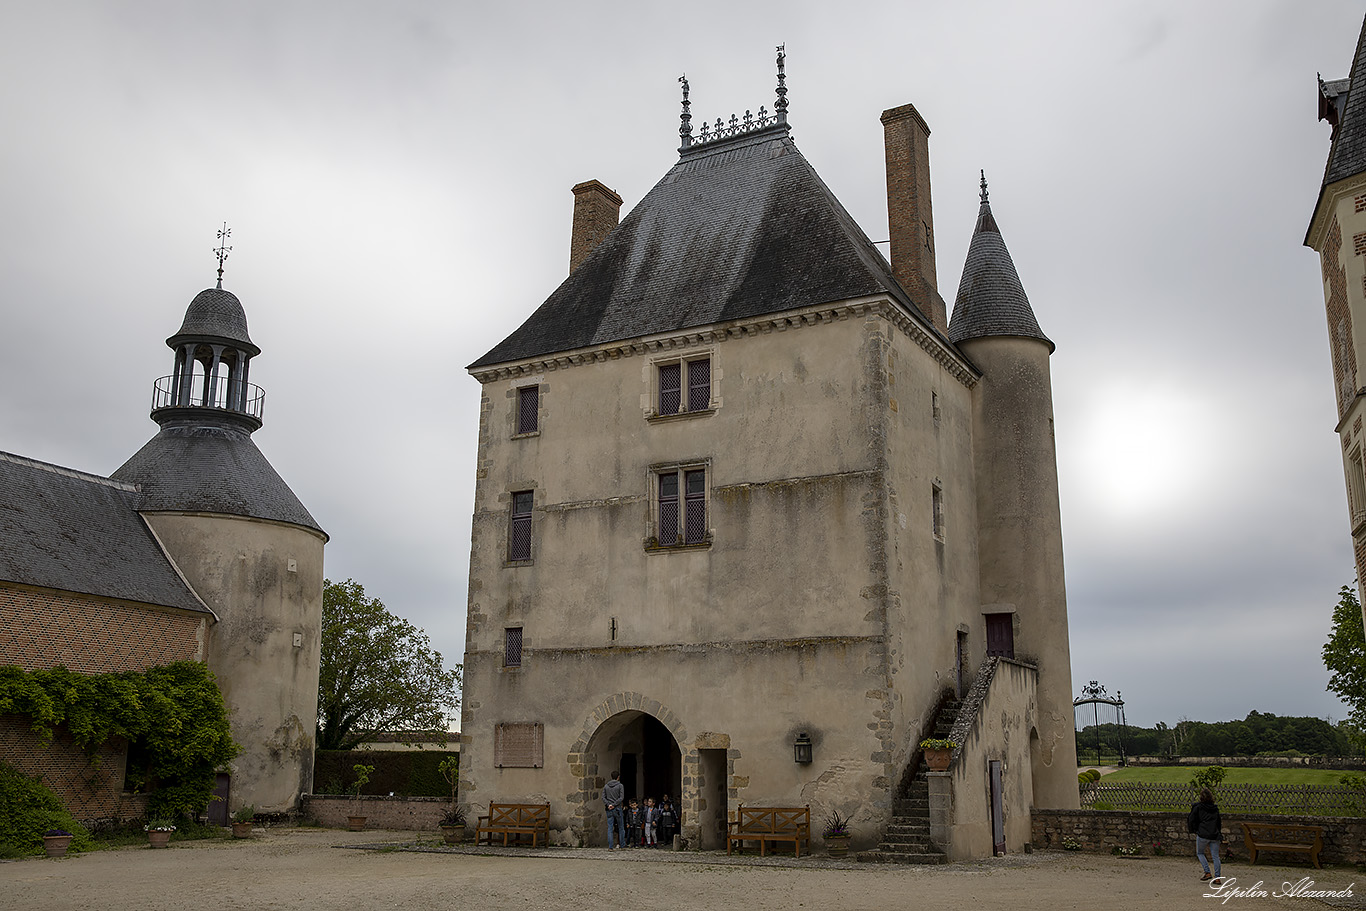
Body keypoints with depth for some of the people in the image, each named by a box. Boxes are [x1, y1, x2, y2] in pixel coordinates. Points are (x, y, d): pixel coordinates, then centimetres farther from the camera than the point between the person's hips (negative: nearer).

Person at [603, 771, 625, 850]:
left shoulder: (606, 786, 8)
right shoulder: (620, 785, -3)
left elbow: (603, 797, 1)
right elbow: (621, 797, -11)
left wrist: (608, 805, -7)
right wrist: (614, 805, -11)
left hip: (609, 810, 3)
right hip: (617, 809, -3)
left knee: (610, 828, 3)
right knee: (621, 827, 11)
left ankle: (610, 847, -2)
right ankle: (622, 844, 16)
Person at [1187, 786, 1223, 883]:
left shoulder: (1197, 807, -4)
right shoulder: (1215, 808, 10)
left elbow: (1191, 820, -2)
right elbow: (1219, 821, 17)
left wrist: (1193, 831, 12)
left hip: (1202, 835, -4)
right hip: (1214, 835, 4)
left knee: (1200, 853, 15)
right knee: (1215, 856, 8)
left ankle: (1207, 873, 2)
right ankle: (1217, 878, 4)